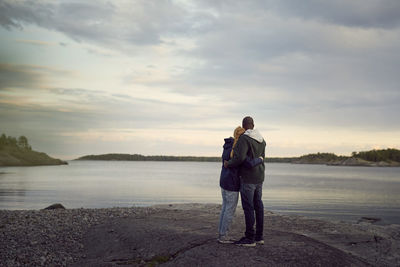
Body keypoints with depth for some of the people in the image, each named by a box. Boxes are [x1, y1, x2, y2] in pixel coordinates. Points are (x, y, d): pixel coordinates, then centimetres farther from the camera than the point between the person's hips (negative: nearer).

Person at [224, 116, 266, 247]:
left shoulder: (244, 138, -16)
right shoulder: (261, 140, 11)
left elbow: (239, 157, -28)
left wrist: (229, 164, -10)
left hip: (248, 178, -8)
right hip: (259, 178, 8)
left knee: (248, 207, -4)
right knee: (258, 206, 11)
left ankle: (249, 238, -1)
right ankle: (259, 236, 17)